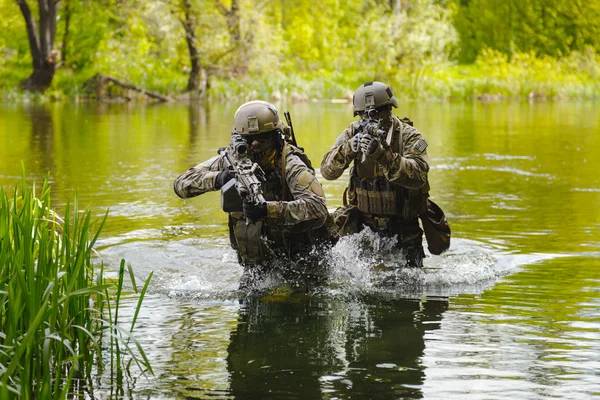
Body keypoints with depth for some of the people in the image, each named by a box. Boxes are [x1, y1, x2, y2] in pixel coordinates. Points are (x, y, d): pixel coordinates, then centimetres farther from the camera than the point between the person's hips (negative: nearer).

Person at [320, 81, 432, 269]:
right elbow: (327, 171, -15)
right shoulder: (353, 133, -7)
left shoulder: (409, 136, -16)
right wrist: (348, 149, -34)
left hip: (402, 223, -2)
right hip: (362, 217, 2)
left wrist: (382, 154, -45)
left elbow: (417, 175, -33)